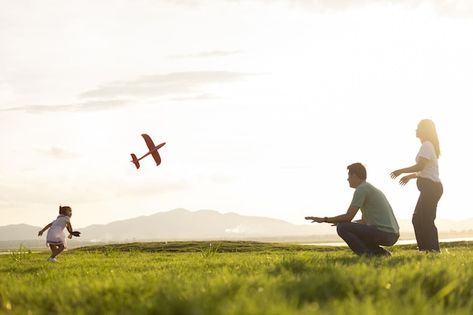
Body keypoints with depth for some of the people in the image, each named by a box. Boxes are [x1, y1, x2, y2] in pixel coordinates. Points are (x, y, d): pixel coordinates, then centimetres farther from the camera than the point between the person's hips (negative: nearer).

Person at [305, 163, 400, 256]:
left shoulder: (361, 189, -8)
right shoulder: (372, 189, 23)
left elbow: (348, 217, -12)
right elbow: (365, 221, 28)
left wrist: (324, 219, -1)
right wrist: (339, 222, 28)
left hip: (383, 232, -9)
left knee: (342, 228, -8)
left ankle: (367, 255, -12)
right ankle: (381, 252, 10)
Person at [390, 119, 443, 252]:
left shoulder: (426, 145, -10)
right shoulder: (430, 145, 21)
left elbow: (420, 166, -19)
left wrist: (401, 171, -10)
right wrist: (410, 176, 21)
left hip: (430, 188, -10)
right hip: (432, 187, 10)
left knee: (424, 220, -12)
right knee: (418, 219, 11)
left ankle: (433, 250, -13)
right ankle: (425, 249, 10)